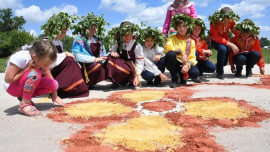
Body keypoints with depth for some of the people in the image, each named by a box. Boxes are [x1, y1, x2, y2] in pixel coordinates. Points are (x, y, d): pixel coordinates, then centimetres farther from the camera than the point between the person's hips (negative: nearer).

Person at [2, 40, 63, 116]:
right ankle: (24, 103, -19)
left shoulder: (42, 60, -14)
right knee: (35, 73, -36)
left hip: (29, 86, 7)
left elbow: (50, 79, -6)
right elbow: (8, 79, -27)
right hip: (12, 87, -7)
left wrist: (55, 96, -7)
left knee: (54, 84, -15)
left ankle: (25, 97, 0)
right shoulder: (20, 58, -31)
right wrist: (27, 68, -27)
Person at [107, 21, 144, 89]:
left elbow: (140, 62, -12)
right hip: (120, 64, 5)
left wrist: (137, 76, -21)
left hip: (130, 67, -4)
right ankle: (114, 82, -14)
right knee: (111, 57, -23)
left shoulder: (137, 46, -12)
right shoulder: (119, 43, -1)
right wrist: (113, 52, -23)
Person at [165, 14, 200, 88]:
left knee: (195, 73, -30)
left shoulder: (191, 41, 6)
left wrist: (187, 65, -24)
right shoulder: (172, 38, 3)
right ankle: (174, 79, -16)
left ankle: (182, 75, 8)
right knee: (171, 53, -34)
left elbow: (192, 57, -2)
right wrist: (182, 53, -28)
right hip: (173, 63, -1)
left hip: (184, 64, 1)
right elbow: (168, 46, -21)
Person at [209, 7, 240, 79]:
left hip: (225, 39, 4)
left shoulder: (231, 21, -19)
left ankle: (218, 67, 38)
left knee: (224, 61, -2)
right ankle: (219, 73, -18)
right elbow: (217, 38, -32)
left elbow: (236, 32, -11)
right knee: (222, 49, -35)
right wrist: (230, 44, -39)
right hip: (215, 40, -4)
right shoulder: (214, 22, -30)